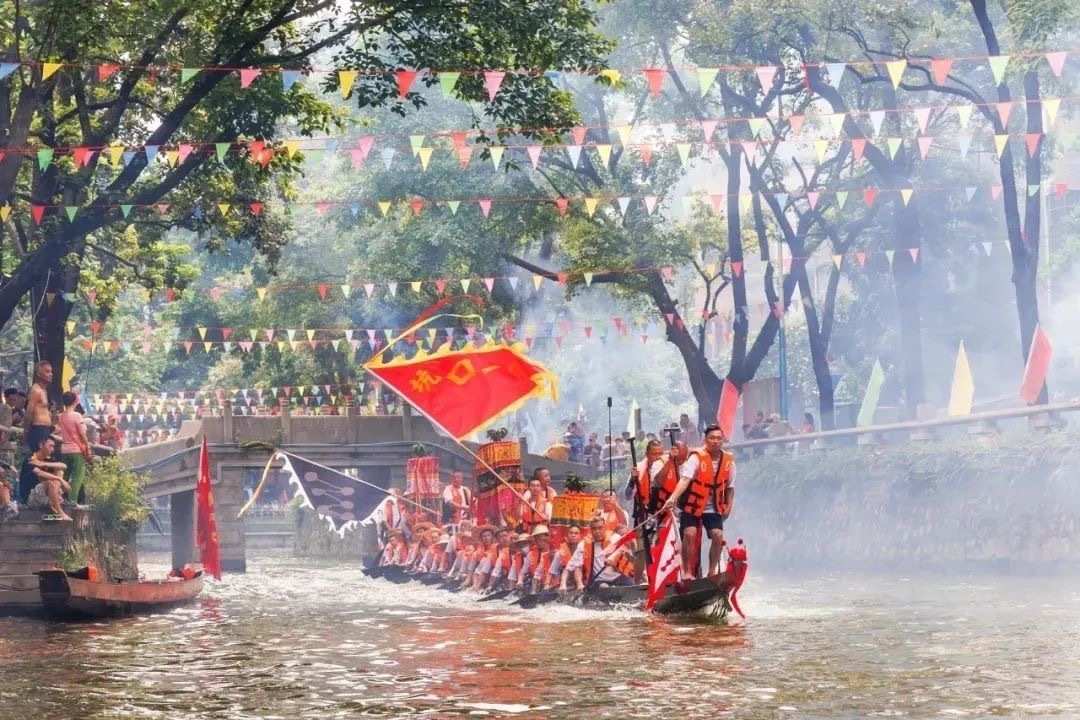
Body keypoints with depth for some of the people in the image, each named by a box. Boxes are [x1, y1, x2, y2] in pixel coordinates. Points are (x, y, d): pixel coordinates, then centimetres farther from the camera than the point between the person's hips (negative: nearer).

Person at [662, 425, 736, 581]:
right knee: (690, 534, -17)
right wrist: (673, 498, -45)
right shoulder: (697, 457, -19)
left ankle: (712, 571, 8)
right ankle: (687, 572, -4)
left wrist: (728, 507, 2)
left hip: (714, 508, 3)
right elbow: (685, 480, -31)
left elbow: (729, 486, 8)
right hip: (692, 504, -3)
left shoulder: (728, 460, -5)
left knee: (718, 536, -9)